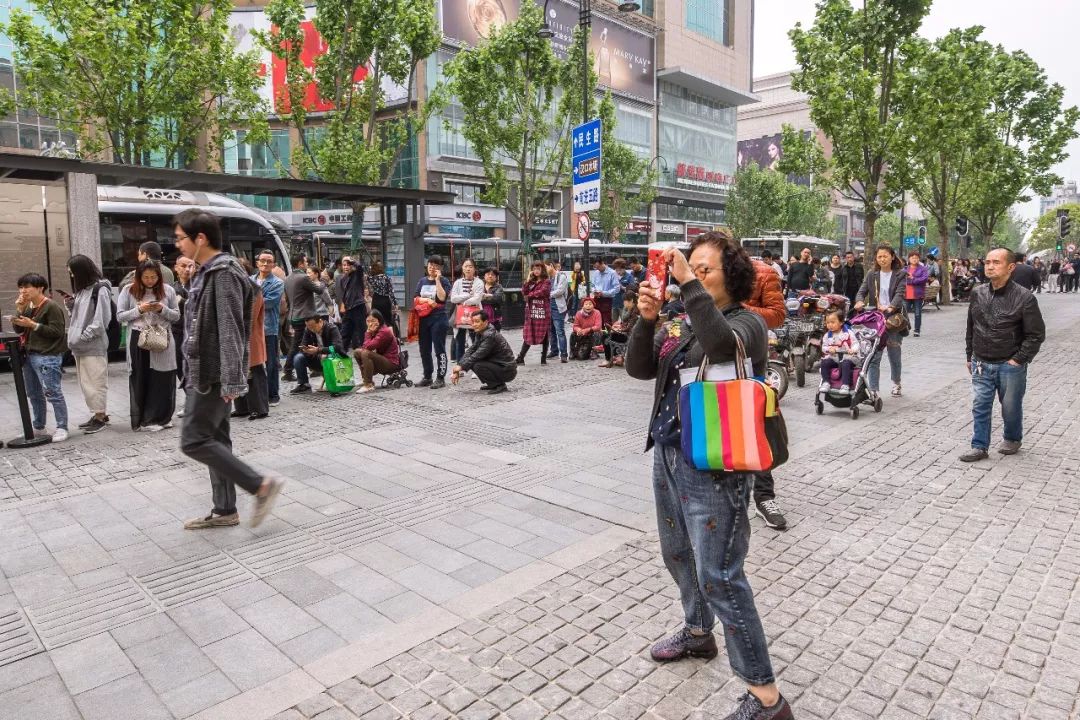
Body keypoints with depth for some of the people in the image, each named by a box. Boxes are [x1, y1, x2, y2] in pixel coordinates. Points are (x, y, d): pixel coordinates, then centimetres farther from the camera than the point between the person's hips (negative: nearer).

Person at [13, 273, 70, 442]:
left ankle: (61, 428, -2)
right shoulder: (28, 307, 15)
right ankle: (38, 428, 24)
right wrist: (19, 310, 2)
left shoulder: (51, 307, -10)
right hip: (29, 355, 9)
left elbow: (57, 331, -16)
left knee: (53, 393, -8)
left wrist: (33, 325, -17)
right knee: (34, 394, 14)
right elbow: (19, 329, 13)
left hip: (47, 357, -9)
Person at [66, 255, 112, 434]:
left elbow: (101, 321, -14)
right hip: (80, 346, 9)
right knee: (86, 383, 12)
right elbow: (78, 316, 22)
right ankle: (99, 415, 20)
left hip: (94, 346, -8)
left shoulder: (100, 290, -9)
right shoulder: (82, 290, 15)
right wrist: (70, 305, 4)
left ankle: (100, 416, 6)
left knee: (96, 382, -3)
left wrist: (82, 338, -12)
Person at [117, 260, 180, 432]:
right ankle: (142, 419, 11)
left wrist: (163, 309, -11)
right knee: (140, 382, 3)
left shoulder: (168, 290, 5)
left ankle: (161, 418, 15)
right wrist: (139, 310, -14)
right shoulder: (129, 290, 2)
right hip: (138, 341, -1)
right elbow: (120, 316, 1)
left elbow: (176, 315, 8)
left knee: (162, 382, 2)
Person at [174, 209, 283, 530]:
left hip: (214, 375, -10)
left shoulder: (224, 273, -16)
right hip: (205, 372, 10)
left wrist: (231, 380, -25)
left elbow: (230, 331, -22)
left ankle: (262, 485, -4)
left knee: (194, 441, -8)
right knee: (215, 439, 12)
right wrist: (193, 372, 22)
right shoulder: (206, 273, 15)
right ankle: (224, 510, 20)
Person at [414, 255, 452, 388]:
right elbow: (416, 298, 8)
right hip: (423, 318, 6)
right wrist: (427, 300, -10)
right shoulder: (422, 281, 14)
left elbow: (442, 297, -16)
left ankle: (441, 378, 1)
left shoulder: (444, 281, 0)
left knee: (439, 349, -4)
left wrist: (437, 279, -13)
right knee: (424, 350, 10)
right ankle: (427, 377, 21)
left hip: (438, 318, -5)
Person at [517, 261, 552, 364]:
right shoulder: (531, 281, 16)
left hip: (543, 312, -4)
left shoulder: (546, 282, 0)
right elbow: (524, 292, 4)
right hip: (531, 312, 4)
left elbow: (542, 292, -15)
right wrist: (528, 280, -2)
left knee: (544, 336, 2)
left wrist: (530, 295, -2)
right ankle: (520, 358, 5)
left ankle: (543, 359, 10)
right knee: (528, 336, 3)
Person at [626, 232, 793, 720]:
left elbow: (719, 344, -34)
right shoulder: (682, 323, 8)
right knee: (677, 554, 23)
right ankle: (698, 633, 49)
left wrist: (689, 283, -28)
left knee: (718, 576, -5)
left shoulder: (746, 322, -10)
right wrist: (646, 319, -13)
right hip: (668, 456, 8)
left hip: (713, 466, -8)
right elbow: (639, 369, 1)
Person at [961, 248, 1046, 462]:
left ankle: (1012, 439, 36)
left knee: (1011, 407, 12)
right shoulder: (978, 293, 2)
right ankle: (979, 447, 12)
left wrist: (1018, 360, -12)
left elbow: (1036, 334, -9)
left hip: (1010, 366, -3)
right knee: (980, 406, 3)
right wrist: (970, 356, 13)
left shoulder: (1024, 297, -12)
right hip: (981, 365, 3)